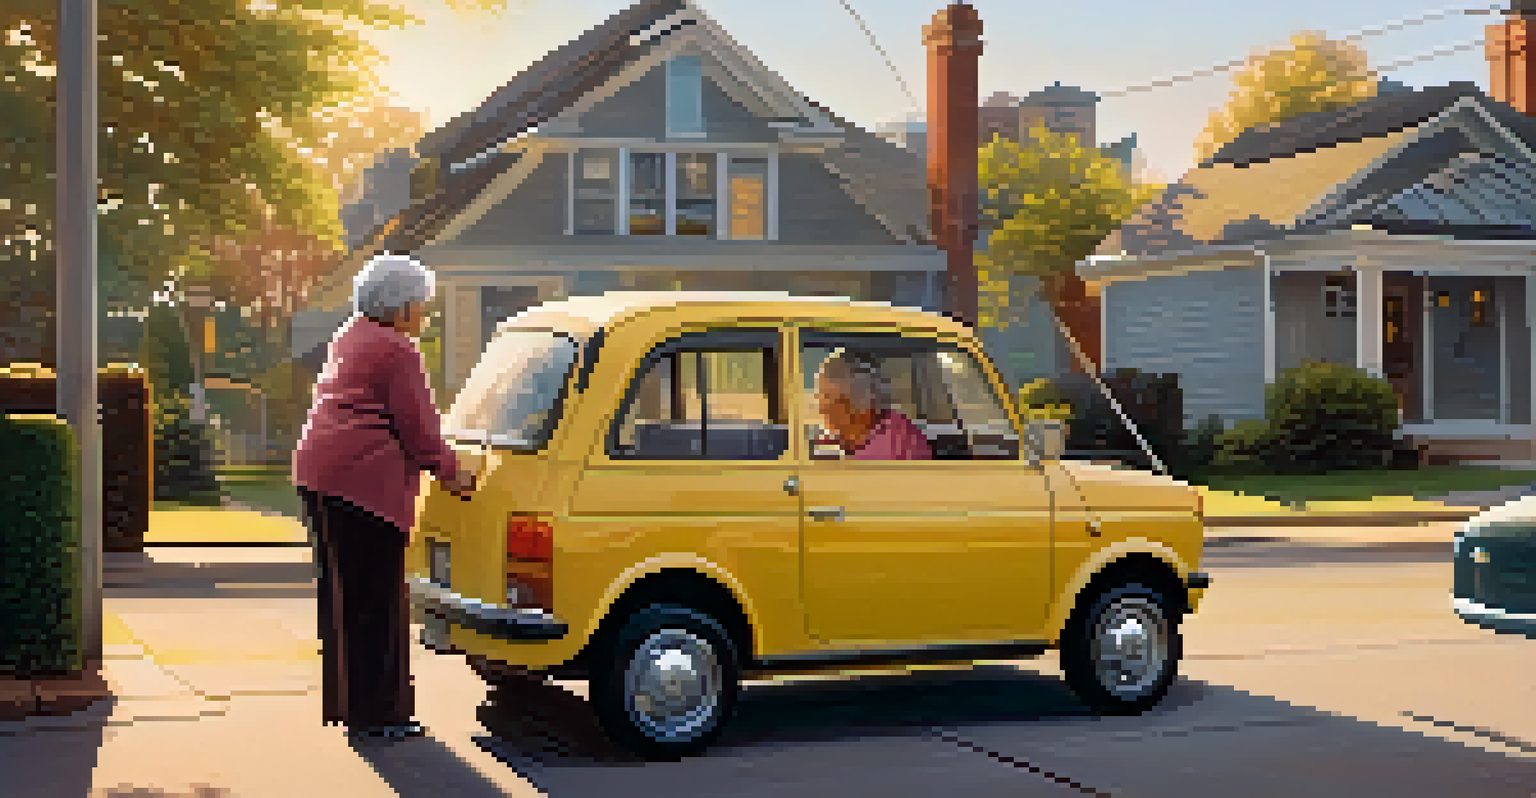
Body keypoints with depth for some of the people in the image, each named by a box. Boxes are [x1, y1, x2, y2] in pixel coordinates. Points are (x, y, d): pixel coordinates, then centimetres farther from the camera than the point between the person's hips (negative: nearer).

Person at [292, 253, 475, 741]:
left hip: (319, 472, 10)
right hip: (365, 482, -10)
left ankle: (344, 701, 23)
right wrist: (451, 473, 2)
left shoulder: (349, 338, 21)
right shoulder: (397, 352, -10)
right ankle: (374, 712, -2)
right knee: (377, 600, -5)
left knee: (344, 593, 16)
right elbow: (418, 427, -12)